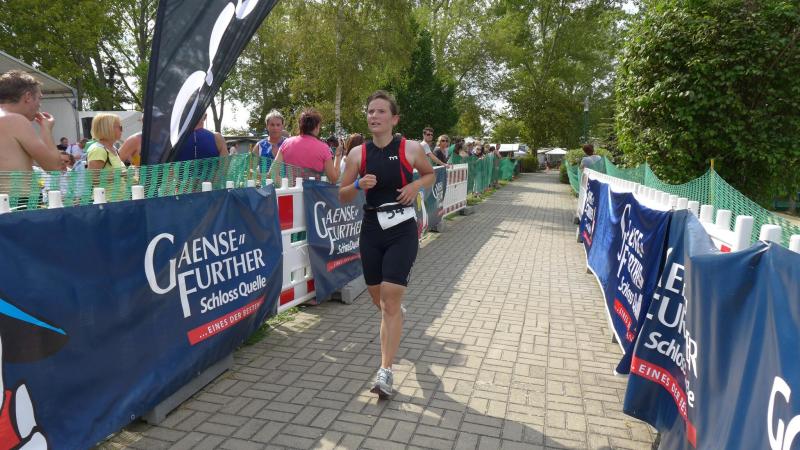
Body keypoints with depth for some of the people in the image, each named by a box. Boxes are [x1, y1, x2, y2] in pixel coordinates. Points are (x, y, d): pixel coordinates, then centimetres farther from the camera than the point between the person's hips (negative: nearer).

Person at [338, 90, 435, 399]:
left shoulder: (411, 149, -6)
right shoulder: (358, 153, -1)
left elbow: (430, 174, 13)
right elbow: (343, 196, 4)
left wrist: (416, 185, -9)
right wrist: (359, 185, -16)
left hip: (402, 232, -3)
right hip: (371, 231, 3)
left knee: (390, 302, -10)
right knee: (379, 299, 15)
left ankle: (385, 371, -2)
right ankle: (395, 315, 52)